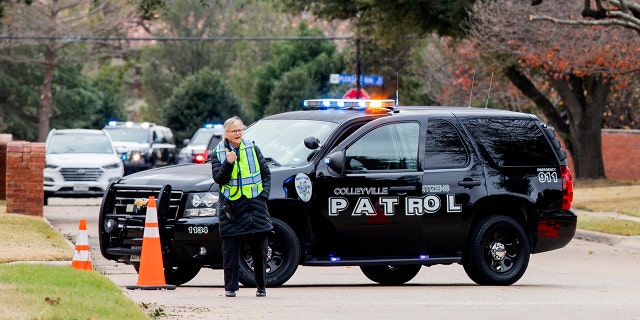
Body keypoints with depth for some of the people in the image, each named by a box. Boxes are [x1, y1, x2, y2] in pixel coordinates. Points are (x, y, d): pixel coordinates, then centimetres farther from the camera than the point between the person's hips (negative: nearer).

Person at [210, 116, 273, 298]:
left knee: (259, 248, 4)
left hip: (254, 205, 1)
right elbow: (218, 178, -6)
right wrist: (228, 164, -22)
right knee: (230, 249, -2)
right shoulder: (218, 153, 3)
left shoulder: (252, 149, 8)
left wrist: (264, 194, 2)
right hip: (231, 207, -1)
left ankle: (261, 286, 15)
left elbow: (265, 173, 14)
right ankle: (230, 287, 3)